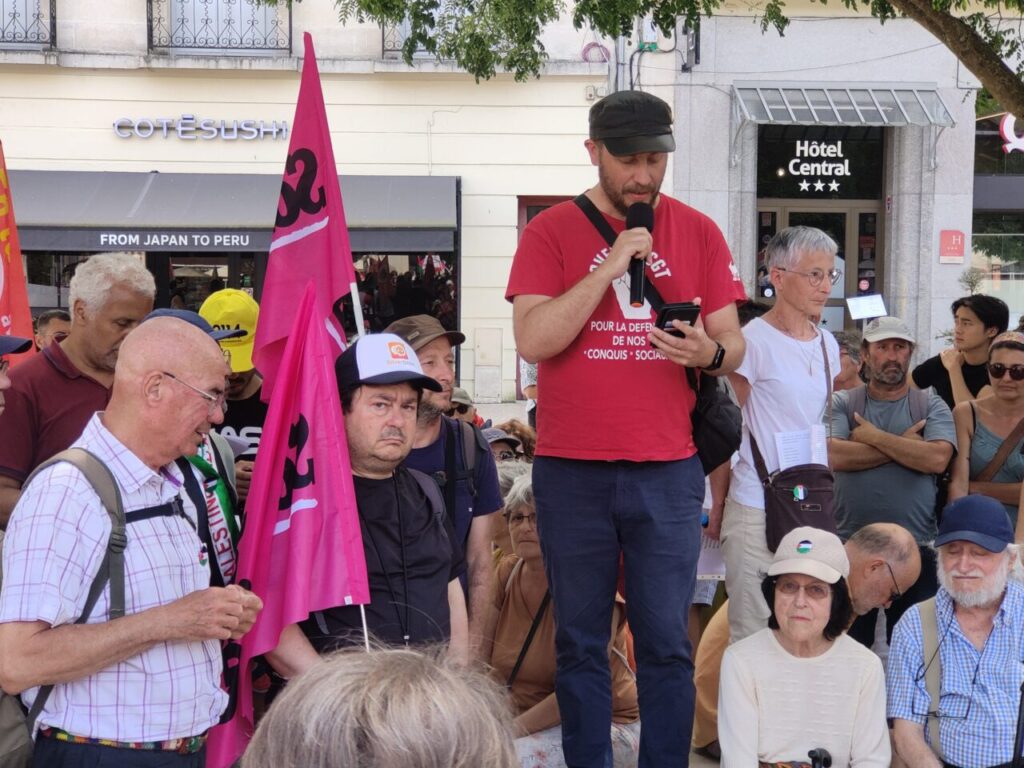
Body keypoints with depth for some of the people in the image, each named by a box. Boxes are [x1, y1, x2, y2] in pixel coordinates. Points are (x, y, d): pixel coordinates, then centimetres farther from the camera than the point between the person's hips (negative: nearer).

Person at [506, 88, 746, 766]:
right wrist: (611, 265, -16)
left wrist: (709, 352, -16)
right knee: (581, 642, 8)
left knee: (667, 642, 4)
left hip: (669, 472, 1)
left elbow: (734, 345, 8)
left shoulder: (699, 233, 6)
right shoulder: (552, 231, 1)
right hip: (572, 472, -1)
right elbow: (533, 341, -11)